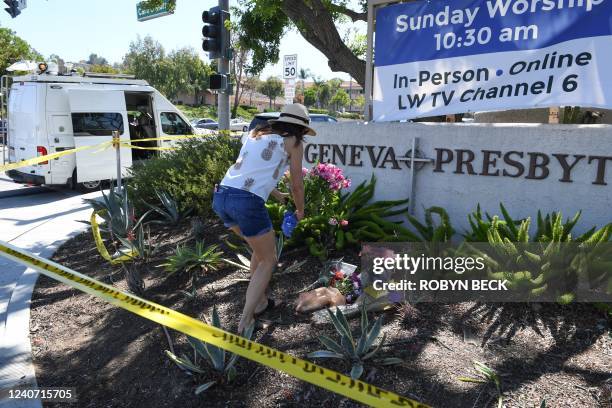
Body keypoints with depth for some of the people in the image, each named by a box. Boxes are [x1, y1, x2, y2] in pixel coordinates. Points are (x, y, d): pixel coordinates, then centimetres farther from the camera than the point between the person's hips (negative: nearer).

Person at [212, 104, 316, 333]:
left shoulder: (256, 134, 25)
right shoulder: (294, 143, 8)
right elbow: (297, 185, 13)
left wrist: (278, 195, 50)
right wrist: (300, 210, 33)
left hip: (221, 196, 7)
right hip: (247, 202, -7)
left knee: (261, 249, 28)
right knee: (268, 260, 14)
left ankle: (260, 302, 38)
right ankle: (245, 323, 9)